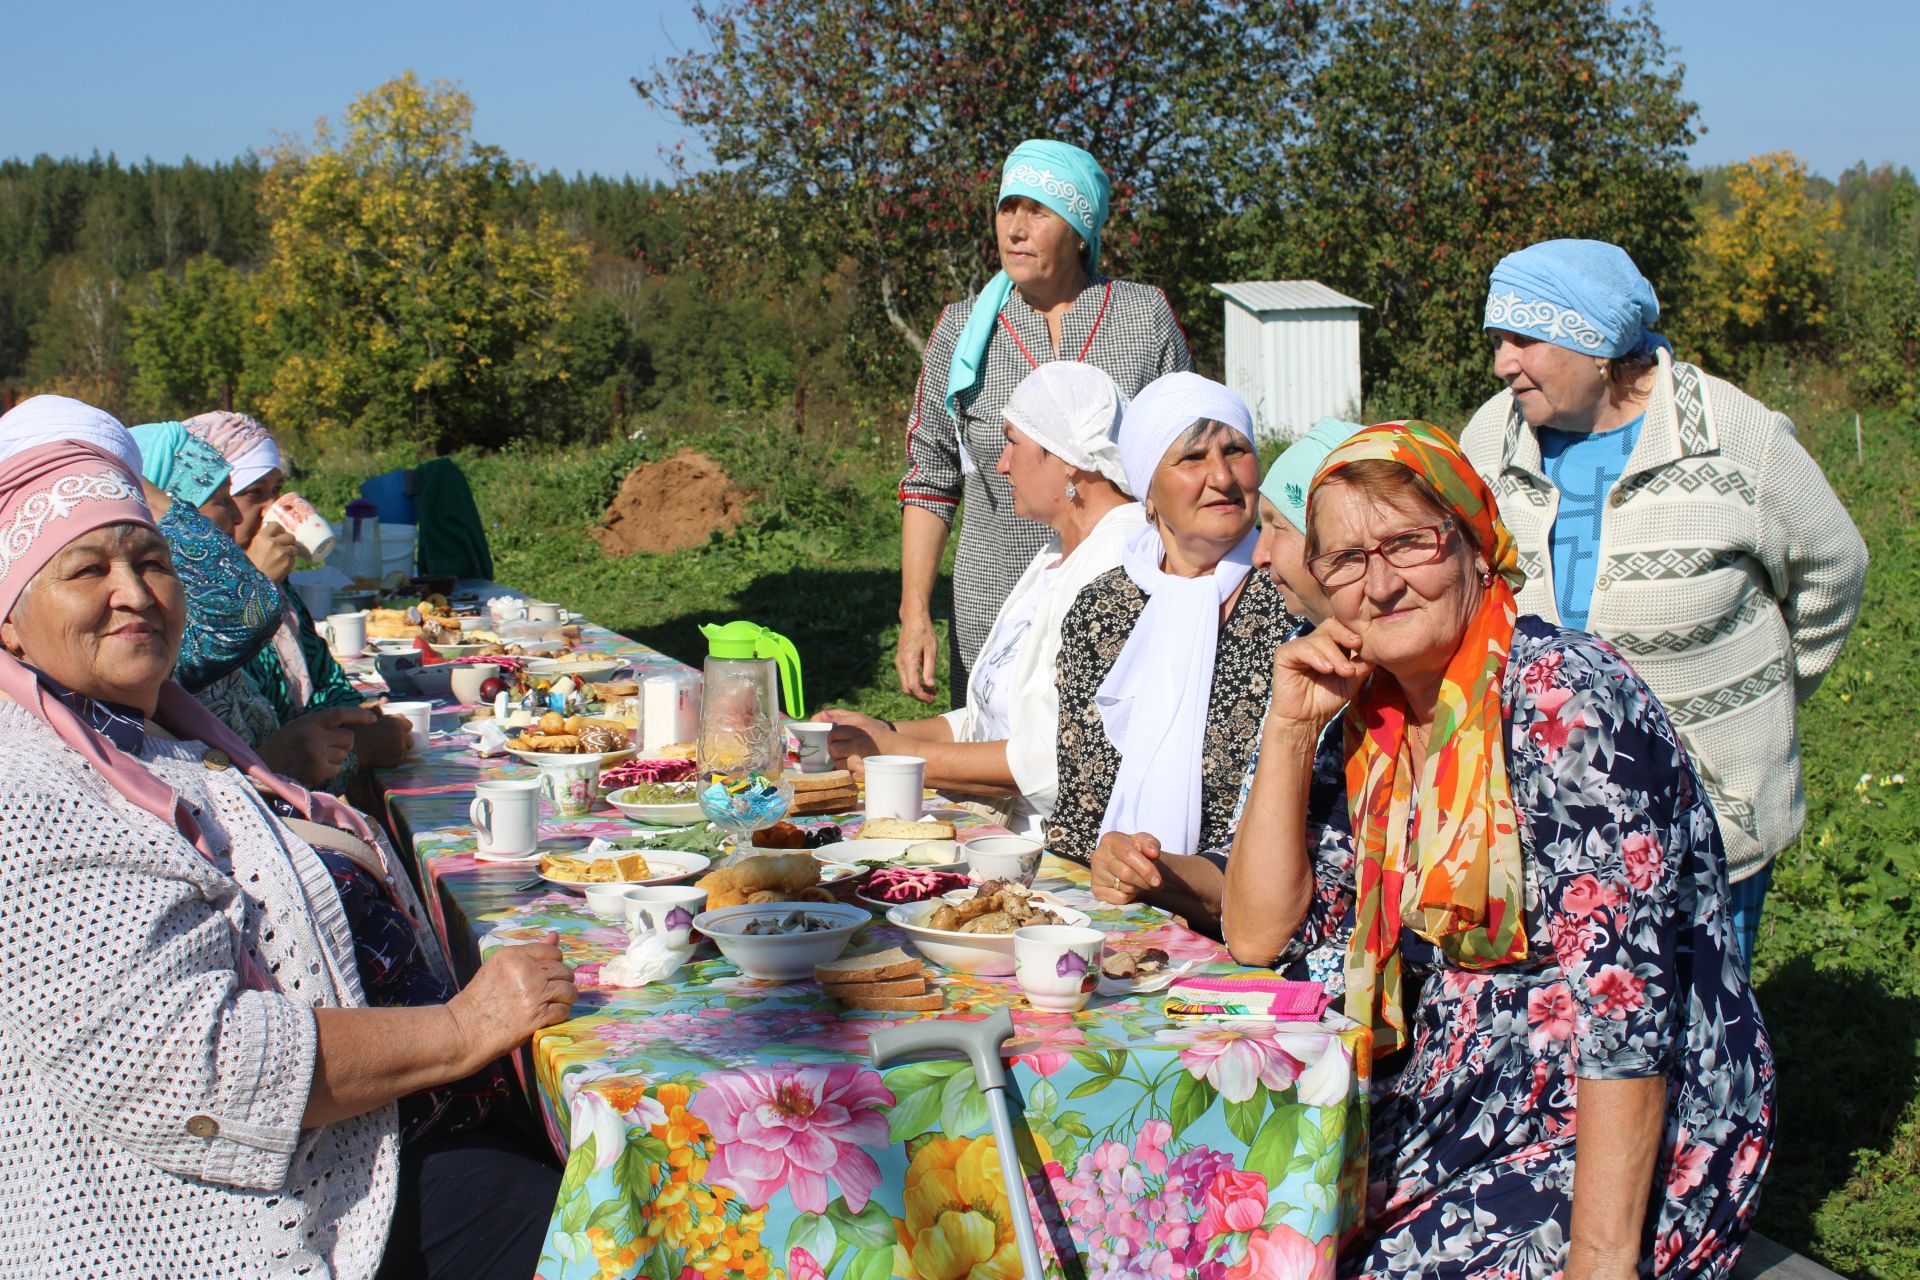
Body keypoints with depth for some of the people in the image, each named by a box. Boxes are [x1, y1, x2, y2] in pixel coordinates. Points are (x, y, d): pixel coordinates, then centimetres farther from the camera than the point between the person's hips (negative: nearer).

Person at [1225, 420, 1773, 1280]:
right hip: (1455, 1109, 6)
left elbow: (1625, 997, -22)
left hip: (1625, 1142, -6)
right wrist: (1290, 728, -5)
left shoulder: (1564, 701, -18)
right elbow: (1261, 934, 5)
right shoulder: (1369, 723, 4)